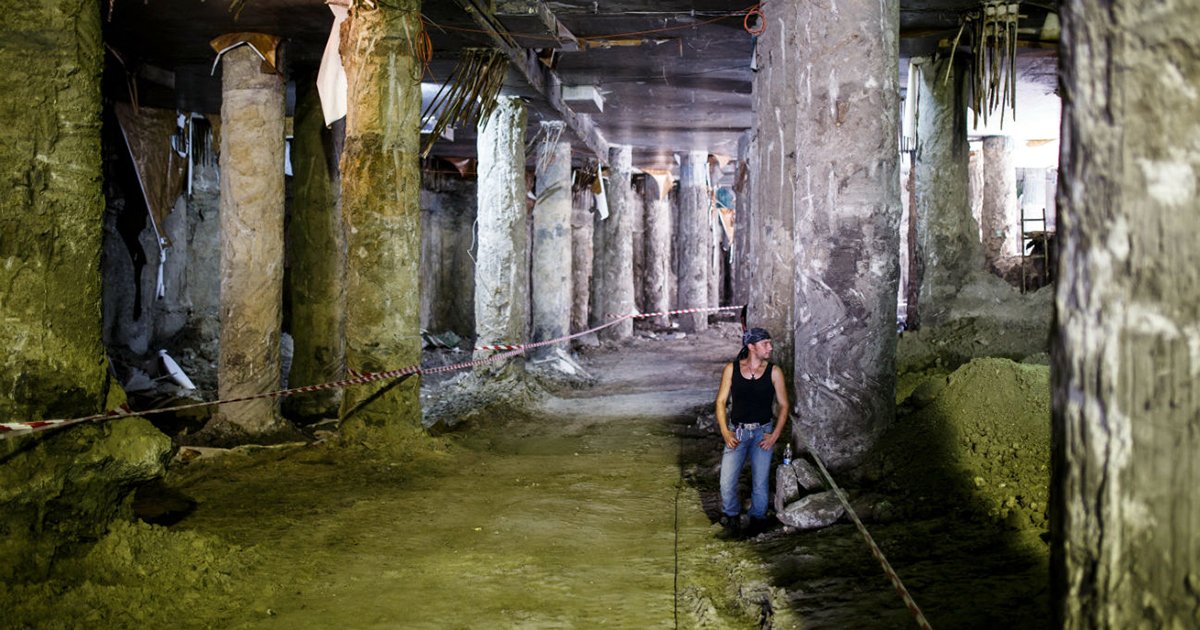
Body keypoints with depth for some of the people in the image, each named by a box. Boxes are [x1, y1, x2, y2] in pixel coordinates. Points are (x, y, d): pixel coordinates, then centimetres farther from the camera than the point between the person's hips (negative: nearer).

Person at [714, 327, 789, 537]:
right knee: (727, 481, -4)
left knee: (760, 481, 1)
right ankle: (731, 515, 21)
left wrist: (775, 436, -6)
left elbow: (783, 405, 2)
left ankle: (758, 518, 24)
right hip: (737, 431, 0)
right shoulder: (732, 369, -2)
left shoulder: (774, 372, -3)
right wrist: (725, 432, -8)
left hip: (763, 432, 0)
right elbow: (721, 401, 2)